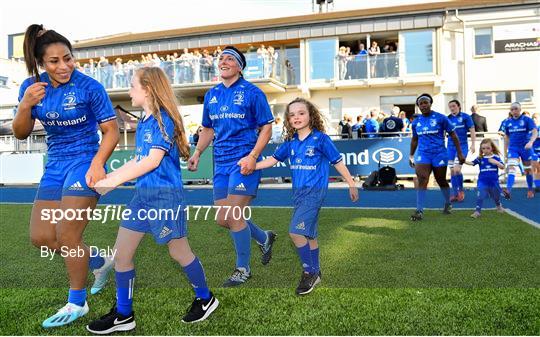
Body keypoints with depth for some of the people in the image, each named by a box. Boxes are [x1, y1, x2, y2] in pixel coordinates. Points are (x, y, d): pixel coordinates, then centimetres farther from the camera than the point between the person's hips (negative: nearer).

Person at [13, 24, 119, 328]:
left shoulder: (89, 87, -13)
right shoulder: (32, 86, 2)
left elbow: (111, 131, -11)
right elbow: (21, 134, 5)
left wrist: (97, 163, -25)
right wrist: (25, 105, -14)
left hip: (85, 162, -6)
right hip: (55, 166, 7)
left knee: (67, 235, -8)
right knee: (41, 237, 6)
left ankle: (77, 303, 12)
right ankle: (101, 262, 28)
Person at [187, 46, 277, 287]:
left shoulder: (252, 92, -4)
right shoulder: (211, 95, 13)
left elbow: (266, 127, -5)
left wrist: (253, 156, -18)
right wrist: (197, 153, 6)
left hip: (244, 161, -7)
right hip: (221, 162, 7)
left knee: (234, 216, -9)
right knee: (222, 219, 8)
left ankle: (243, 269, 12)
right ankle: (264, 238, 33)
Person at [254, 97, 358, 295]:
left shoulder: (320, 138, -9)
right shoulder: (290, 142, 6)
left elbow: (337, 162, -4)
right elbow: (273, 159, 11)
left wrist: (351, 184, 0)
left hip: (315, 191, -6)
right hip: (298, 191, 6)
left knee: (296, 232, -15)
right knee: (309, 234, 15)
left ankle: (309, 272, 3)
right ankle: (315, 274, 29)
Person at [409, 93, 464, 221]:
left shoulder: (441, 118, -5)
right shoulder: (416, 122, 6)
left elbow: (453, 135, 0)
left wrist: (460, 153, -2)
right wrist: (411, 155, 22)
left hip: (439, 153, -2)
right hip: (423, 154, 2)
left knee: (441, 181, 12)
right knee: (422, 180, -14)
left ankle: (448, 204, 37)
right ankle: (419, 211, -15)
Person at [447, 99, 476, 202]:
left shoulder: (465, 117, -2)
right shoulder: (448, 118, 6)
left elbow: (472, 131, -2)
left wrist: (473, 144, -9)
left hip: (462, 146, -4)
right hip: (451, 147, 4)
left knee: (456, 169, -16)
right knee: (452, 170, 3)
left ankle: (461, 190, 6)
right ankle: (455, 194, 13)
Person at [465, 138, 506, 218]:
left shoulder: (496, 157, -3)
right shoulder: (480, 158, -3)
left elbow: (502, 167, -7)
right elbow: (472, 163, -11)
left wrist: (496, 162, -23)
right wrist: (465, 161, -27)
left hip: (494, 181, 1)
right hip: (483, 181, -1)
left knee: (496, 196, 21)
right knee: (480, 196, -11)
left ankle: (499, 206, 50)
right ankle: (477, 211, -6)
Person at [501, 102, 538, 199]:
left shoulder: (527, 120, -4)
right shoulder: (508, 122, 6)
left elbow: (535, 132, -15)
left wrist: (530, 142, -34)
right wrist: (505, 151, 14)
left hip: (525, 148, -2)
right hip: (513, 148, 2)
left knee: (528, 170, 10)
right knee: (511, 168, -16)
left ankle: (530, 190, 28)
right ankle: (508, 190, -31)